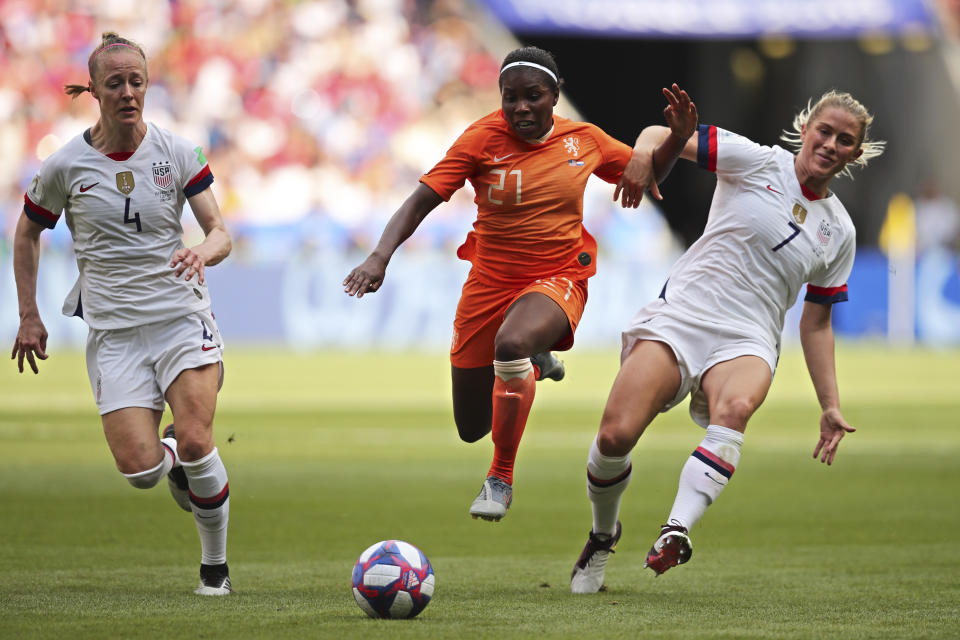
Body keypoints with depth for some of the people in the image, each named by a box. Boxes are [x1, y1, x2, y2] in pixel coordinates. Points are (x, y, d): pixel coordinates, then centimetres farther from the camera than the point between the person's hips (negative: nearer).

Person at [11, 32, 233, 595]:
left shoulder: (177, 152, -3)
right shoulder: (66, 165, -3)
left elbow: (221, 232, -4)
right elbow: (27, 233, 13)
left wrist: (203, 251, -28)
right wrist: (29, 316, 9)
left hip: (183, 315, 0)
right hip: (114, 331, 0)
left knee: (195, 443, -19)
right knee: (140, 470, -14)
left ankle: (216, 565, 5)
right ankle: (176, 457, 26)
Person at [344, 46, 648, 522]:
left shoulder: (584, 140, -2)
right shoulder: (483, 139, -11)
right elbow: (422, 199, -17)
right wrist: (381, 255, -32)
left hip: (558, 278, -1)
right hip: (491, 281, 1)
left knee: (511, 343, -38)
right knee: (471, 428, 9)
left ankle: (501, 479, -21)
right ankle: (535, 359, 45)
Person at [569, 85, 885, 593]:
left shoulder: (839, 231, 15)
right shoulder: (758, 162, 3)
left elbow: (815, 323, 22)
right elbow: (656, 140, -1)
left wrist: (831, 407, 13)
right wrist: (672, 139, -27)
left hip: (748, 341, 2)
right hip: (680, 316, -2)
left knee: (735, 409, -36)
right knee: (615, 436, -19)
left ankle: (677, 530, -52)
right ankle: (603, 533, 12)